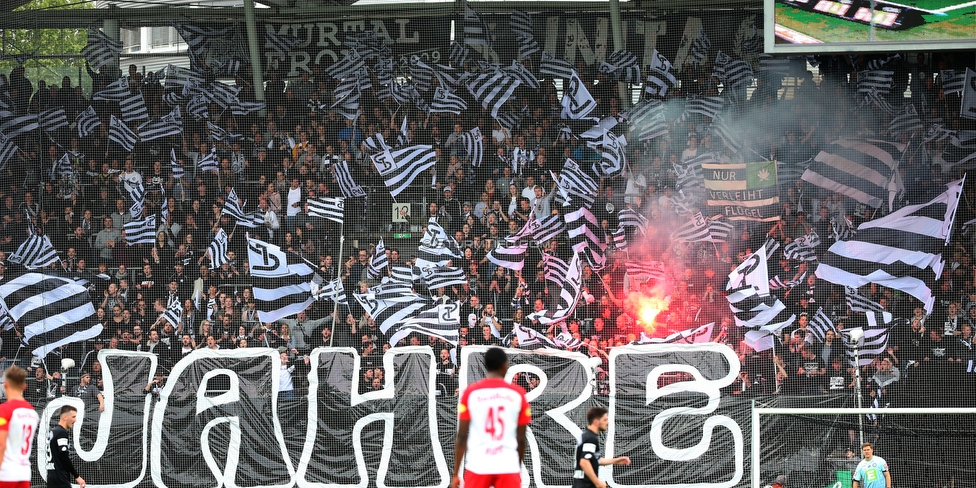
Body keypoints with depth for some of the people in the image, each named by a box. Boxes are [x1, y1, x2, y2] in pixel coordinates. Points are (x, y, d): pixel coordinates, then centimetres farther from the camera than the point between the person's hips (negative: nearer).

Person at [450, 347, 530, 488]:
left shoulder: (471, 392, 0)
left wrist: (456, 473, 7)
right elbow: (521, 438, 6)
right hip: (508, 465, 0)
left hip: (478, 465, 0)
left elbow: (462, 436, 0)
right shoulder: (517, 394, 2)